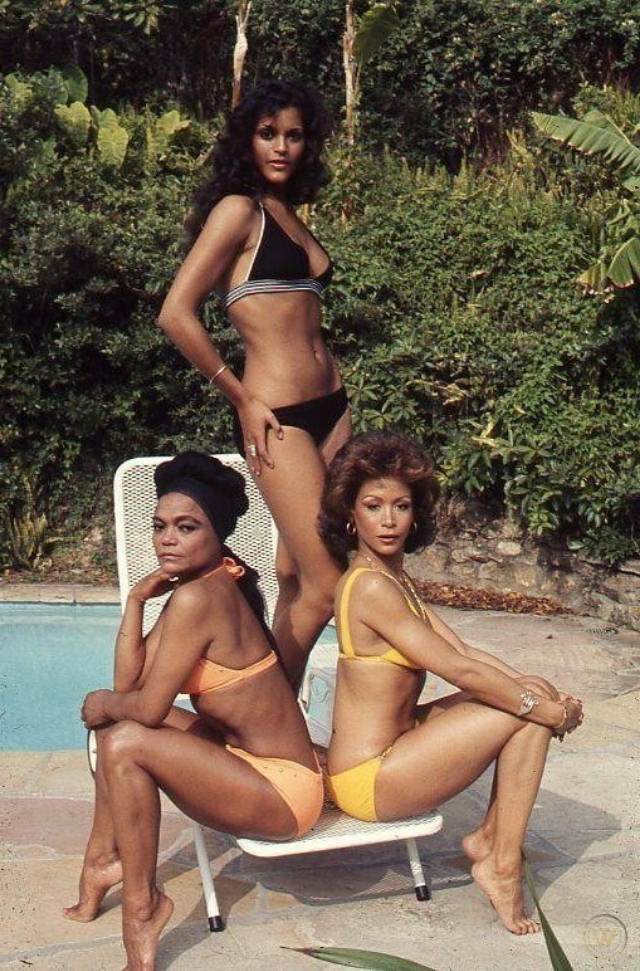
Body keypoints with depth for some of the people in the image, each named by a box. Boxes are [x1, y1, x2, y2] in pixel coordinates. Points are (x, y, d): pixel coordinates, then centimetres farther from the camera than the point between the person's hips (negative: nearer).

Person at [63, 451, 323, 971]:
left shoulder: (198, 598, -22)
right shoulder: (213, 587, 6)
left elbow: (149, 706, -20)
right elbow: (129, 684, 2)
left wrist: (102, 705, 0)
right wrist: (136, 600, -4)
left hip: (282, 791, -10)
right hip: (244, 755, 10)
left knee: (127, 742, -23)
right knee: (116, 719, 12)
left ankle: (142, 904, -6)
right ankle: (105, 857, 18)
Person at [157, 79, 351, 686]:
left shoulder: (288, 215, 18)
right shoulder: (239, 209, -6)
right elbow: (176, 314, -14)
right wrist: (242, 400, -10)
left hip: (329, 406, 8)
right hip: (277, 417, -8)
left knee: (296, 576, 11)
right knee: (325, 585, -8)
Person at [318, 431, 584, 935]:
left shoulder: (396, 578, 10)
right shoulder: (371, 586, -22)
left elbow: (464, 650, 8)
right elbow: (458, 671, -20)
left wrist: (534, 687, -5)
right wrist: (544, 708, -10)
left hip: (391, 744, 9)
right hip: (368, 778, -9)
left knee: (534, 693, 7)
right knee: (530, 712, -10)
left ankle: (490, 838, 11)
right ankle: (502, 865, 1)